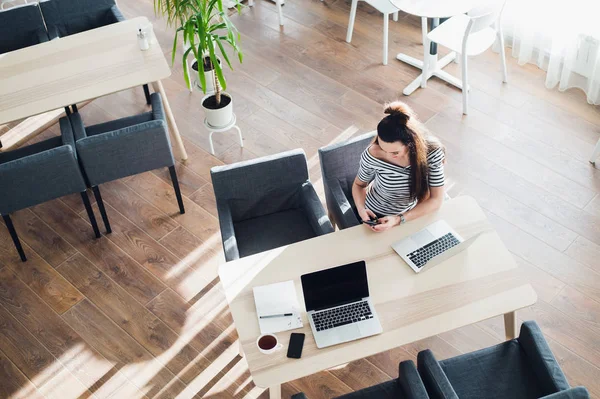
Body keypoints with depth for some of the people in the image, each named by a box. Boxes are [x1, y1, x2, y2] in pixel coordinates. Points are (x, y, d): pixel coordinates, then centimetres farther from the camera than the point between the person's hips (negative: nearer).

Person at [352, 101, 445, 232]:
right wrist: (361, 210, -27)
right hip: (375, 216, -3)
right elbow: (359, 184, -8)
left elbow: (436, 200, -22)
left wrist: (399, 219, -32)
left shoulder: (432, 152, -27)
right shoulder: (373, 155, -29)